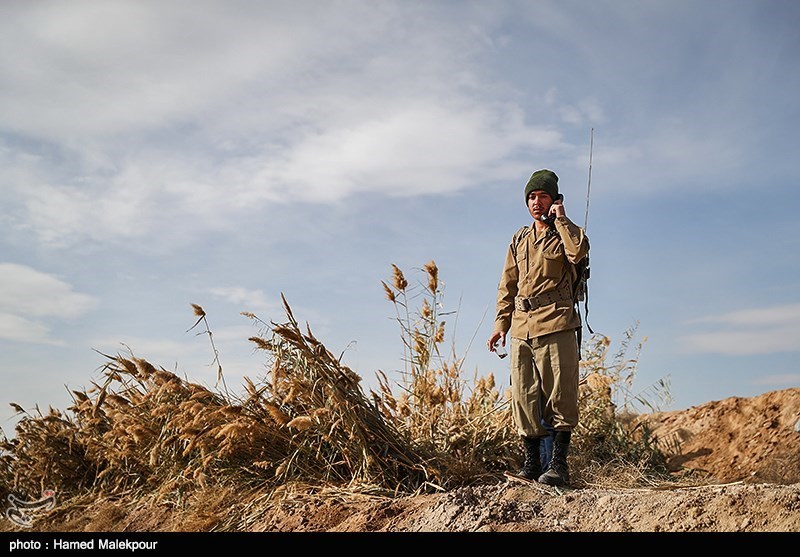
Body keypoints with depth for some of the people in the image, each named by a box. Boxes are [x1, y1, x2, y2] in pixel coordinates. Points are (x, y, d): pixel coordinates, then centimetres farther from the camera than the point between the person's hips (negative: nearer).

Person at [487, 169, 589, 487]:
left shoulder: (563, 232, 5)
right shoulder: (520, 239, 20)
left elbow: (579, 252, -21)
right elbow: (507, 284, 22)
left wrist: (560, 218, -10)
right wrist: (501, 323, 15)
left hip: (556, 324, -5)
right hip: (522, 327, 5)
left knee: (559, 395, -5)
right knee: (523, 397, 4)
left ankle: (558, 465, -1)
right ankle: (531, 463, 12)